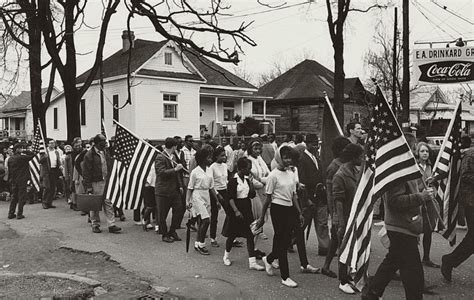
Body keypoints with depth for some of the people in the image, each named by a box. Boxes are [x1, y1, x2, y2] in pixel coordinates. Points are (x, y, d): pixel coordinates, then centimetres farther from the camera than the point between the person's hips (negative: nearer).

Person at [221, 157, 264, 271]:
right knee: (232, 234, 9)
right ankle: (226, 256, 34)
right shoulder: (233, 180, -13)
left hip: (247, 209, 6)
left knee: (250, 235, 0)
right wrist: (236, 211, -23)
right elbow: (230, 198, -16)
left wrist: (250, 181, -6)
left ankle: (252, 262, 2)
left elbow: (252, 194, 5)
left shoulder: (246, 179, 8)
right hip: (236, 209, -6)